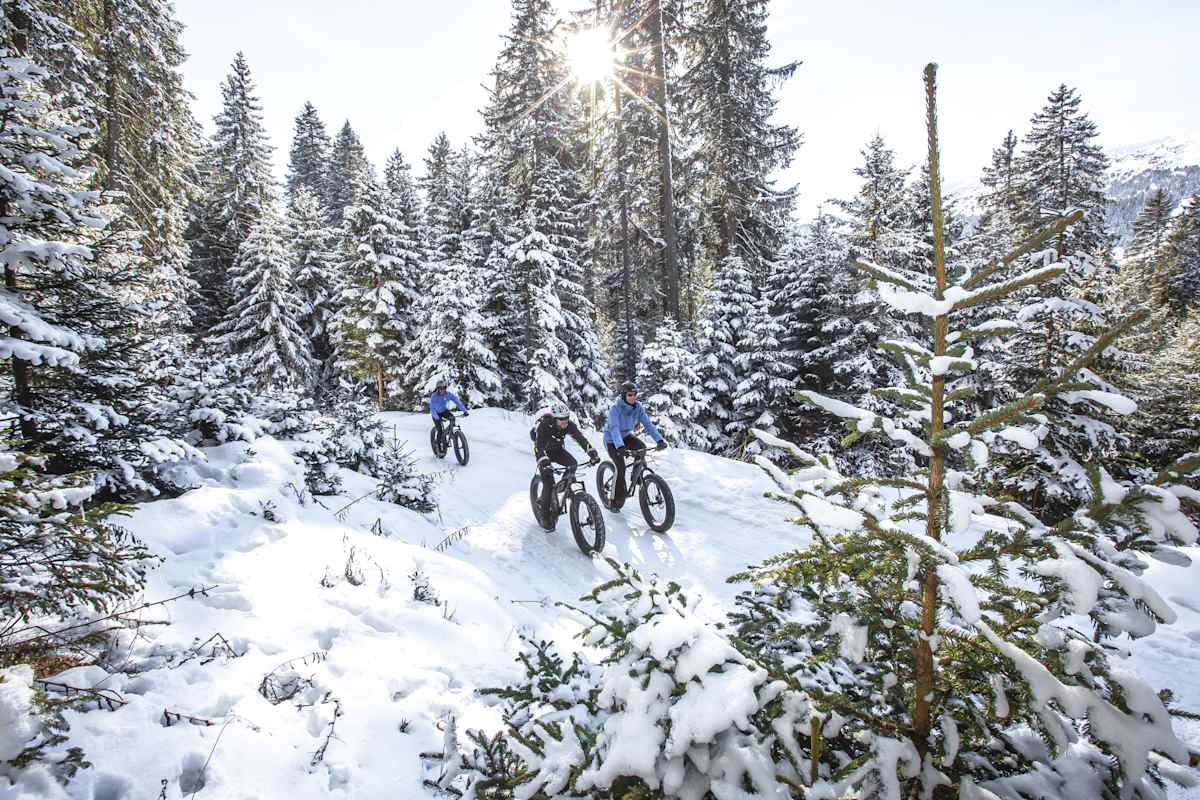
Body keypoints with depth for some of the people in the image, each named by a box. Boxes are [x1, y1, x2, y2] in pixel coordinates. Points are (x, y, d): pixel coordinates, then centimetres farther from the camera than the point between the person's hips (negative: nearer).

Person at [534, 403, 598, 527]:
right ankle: (545, 516, -6)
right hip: (544, 451, -4)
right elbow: (540, 447, -42)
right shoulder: (544, 426, -34)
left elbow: (581, 438, -28)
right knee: (548, 482, -18)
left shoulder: (569, 425, -23)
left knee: (573, 464, -23)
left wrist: (593, 453, -42)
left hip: (557, 449, 4)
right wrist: (545, 464, -57)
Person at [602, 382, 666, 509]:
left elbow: (647, 423, -18)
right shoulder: (615, 408, -28)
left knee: (641, 448, -22)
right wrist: (620, 446, -56)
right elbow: (614, 428, -40)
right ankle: (616, 501, -4)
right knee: (621, 467, -19)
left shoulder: (638, 407, -12)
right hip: (611, 441, -5)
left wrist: (659, 439, -31)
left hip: (626, 436, 5)